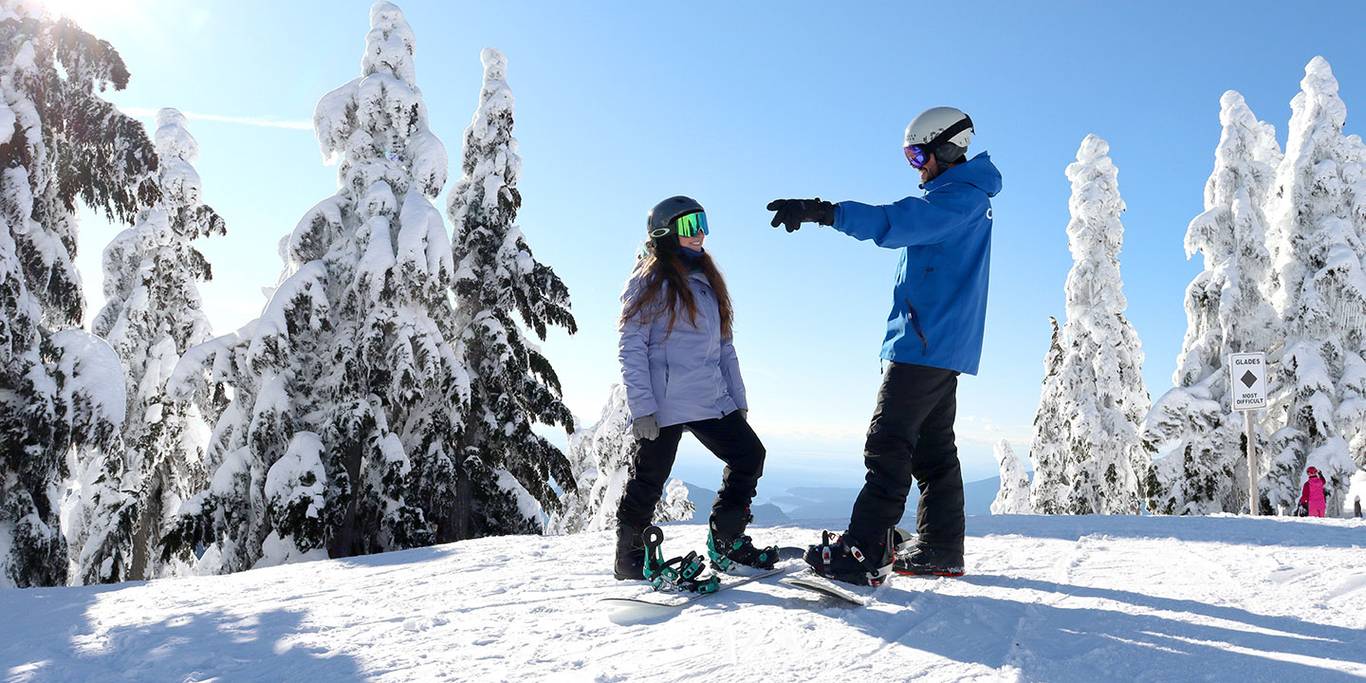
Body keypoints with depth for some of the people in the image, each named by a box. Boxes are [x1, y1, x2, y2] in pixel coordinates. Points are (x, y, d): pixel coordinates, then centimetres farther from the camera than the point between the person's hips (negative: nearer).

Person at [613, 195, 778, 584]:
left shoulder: (708, 282, 19)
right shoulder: (649, 282, -3)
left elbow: (724, 347, 21)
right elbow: (631, 348, -9)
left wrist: (738, 399, 15)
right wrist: (642, 408, -17)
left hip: (712, 401, 7)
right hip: (662, 407, -7)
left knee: (750, 456, 5)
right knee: (648, 482, 0)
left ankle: (726, 544, 16)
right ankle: (630, 559, 17)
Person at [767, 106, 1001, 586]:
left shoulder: (959, 198, -11)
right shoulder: (965, 198, 22)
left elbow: (894, 223, -26)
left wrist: (821, 211, -32)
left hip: (926, 344, -11)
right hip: (942, 347, 11)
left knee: (889, 447, -13)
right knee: (933, 450, 12)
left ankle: (863, 553, -14)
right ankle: (939, 550, 17)